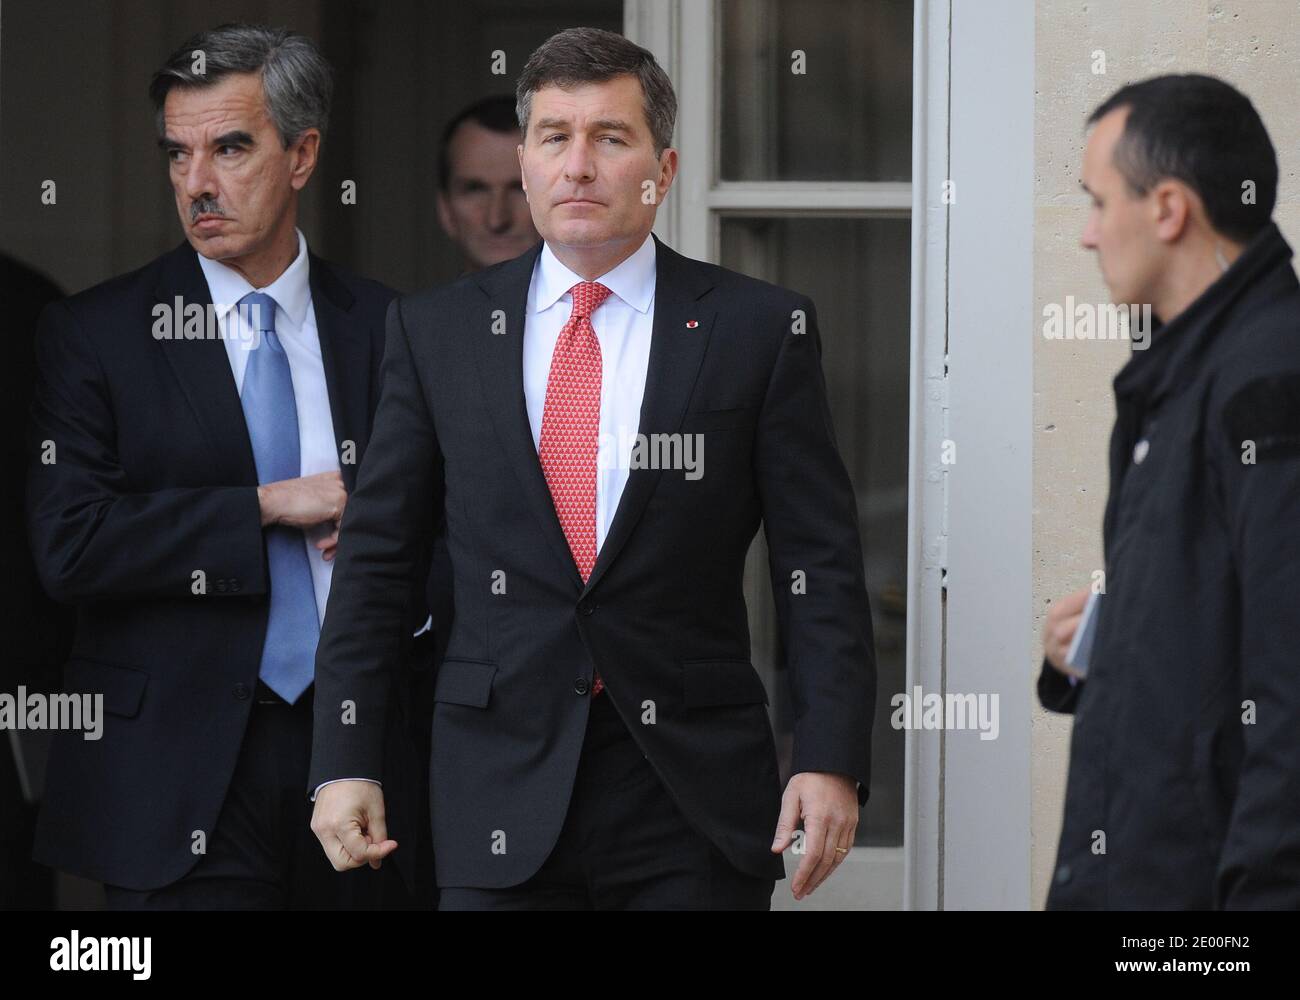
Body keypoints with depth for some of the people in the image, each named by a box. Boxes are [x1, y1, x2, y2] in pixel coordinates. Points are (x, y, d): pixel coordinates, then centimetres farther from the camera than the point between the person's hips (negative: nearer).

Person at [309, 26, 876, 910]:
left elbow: (821, 568, 0)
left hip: (694, 803, -1)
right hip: (504, 799, 1)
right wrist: (345, 761, 1)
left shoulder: (760, 329, 2)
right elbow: (375, 560, 8)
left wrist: (833, 761, -10)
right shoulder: (435, 331, 7)